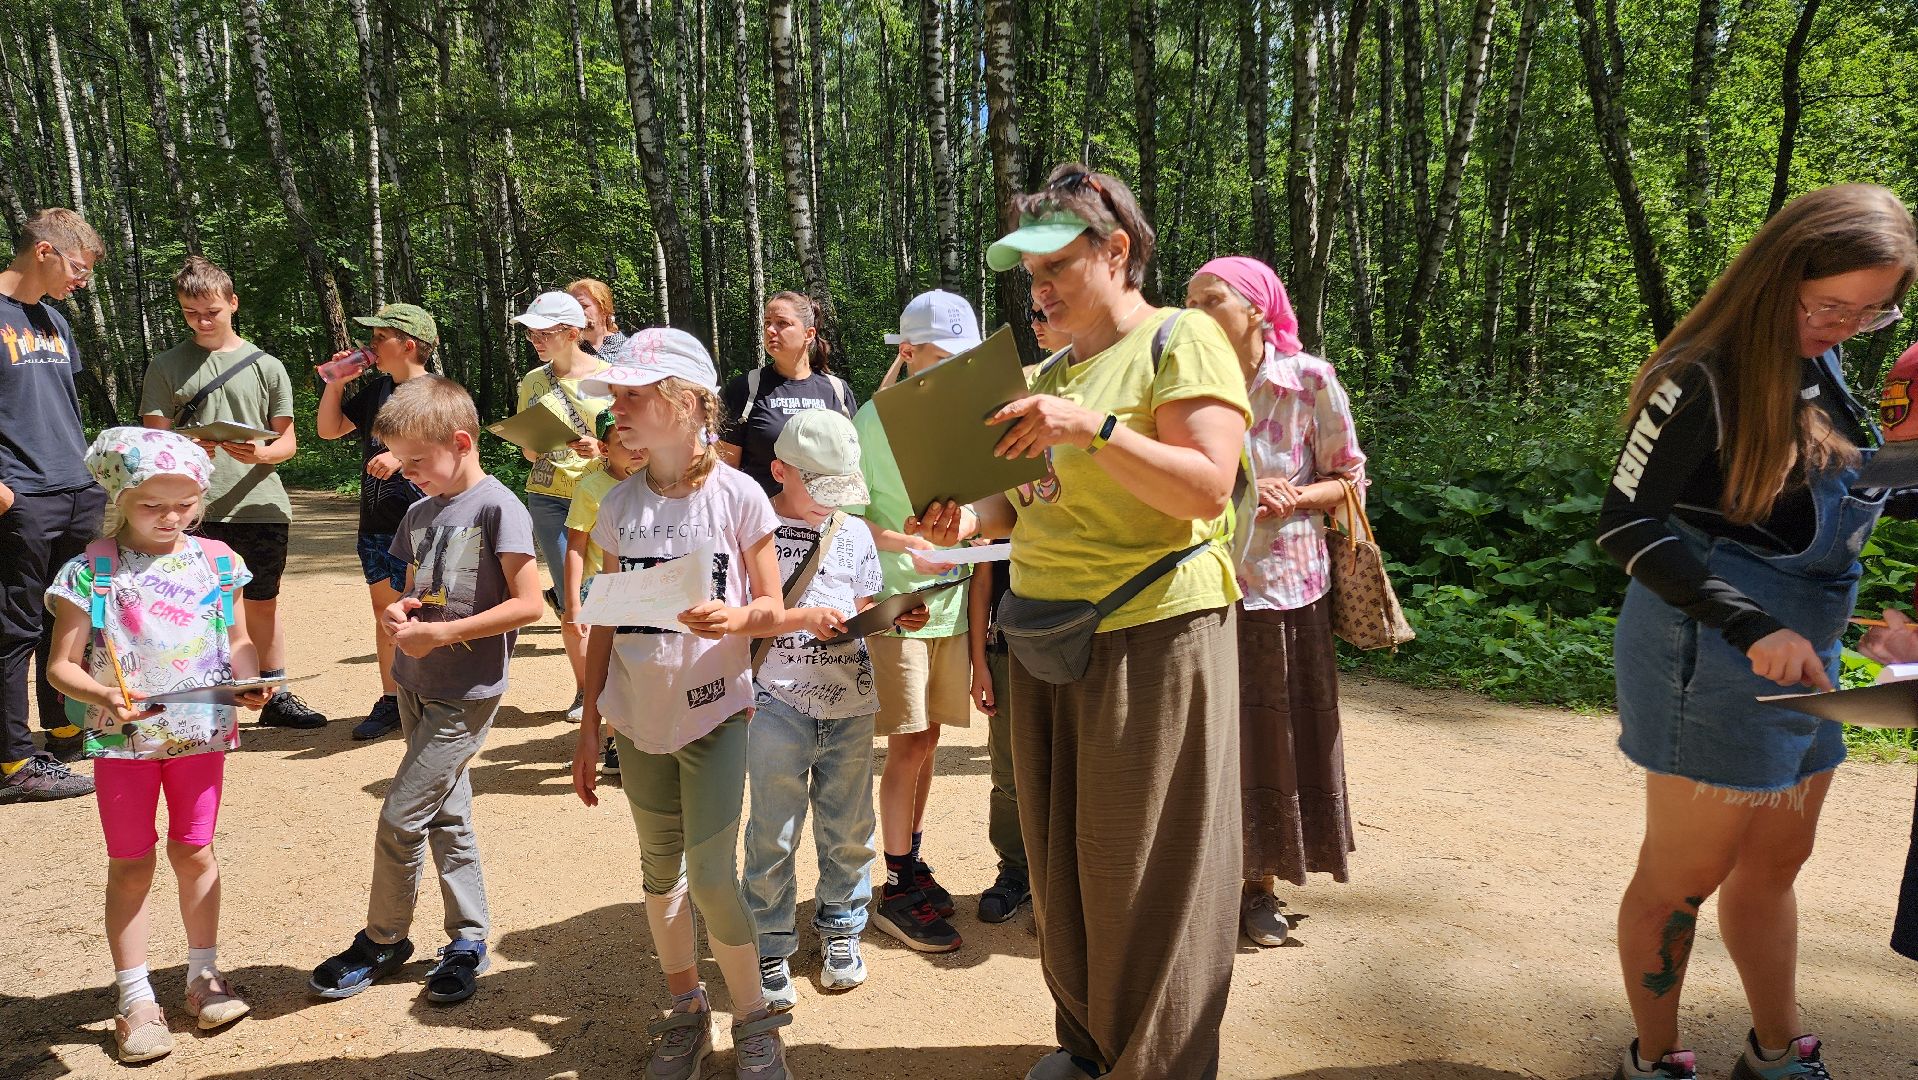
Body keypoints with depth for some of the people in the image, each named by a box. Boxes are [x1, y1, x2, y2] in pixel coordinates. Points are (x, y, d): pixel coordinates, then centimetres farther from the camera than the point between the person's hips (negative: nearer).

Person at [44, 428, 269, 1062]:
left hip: (201, 732, 2)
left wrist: (250, 679, -13)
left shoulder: (216, 561, -1)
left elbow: (239, 641, 6)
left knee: (193, 851, 13)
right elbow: (61, 665, -7)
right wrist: (105, 696, -25)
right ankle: (135, 998, 21)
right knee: (130, 863, 9)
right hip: (123, 740, -1)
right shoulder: (90, 572, -8)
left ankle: (204, 975, 29)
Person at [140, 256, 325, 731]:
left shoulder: (266, 366, 8)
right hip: (195, 509, -1)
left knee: (263, 604, 11)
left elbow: (288, 442, 8)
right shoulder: (167, 366, 6)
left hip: (261, 506, 1)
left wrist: (260, 453, -14)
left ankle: (276, 697, 22)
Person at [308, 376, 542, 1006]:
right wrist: (400, 614, -4)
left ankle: (383, 940, 17)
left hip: (466, 697, -8)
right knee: (447, 816, 14)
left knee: (400, 818, -4)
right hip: (416, 687, 8)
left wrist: (439, 633, -21)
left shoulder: (497, 507, -15)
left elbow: (528, 603, -20)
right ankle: (469, 940, 26)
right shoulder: (419, 513, 9)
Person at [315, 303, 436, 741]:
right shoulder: (375, 390, 13)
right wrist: (336, 381, 6)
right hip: (375, 523, 7)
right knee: (385, 611, 12)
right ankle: (390, 700, 21)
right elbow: (328, 429, 18)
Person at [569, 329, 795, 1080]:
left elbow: (772, 610, -5)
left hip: (714, 713, -4)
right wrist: (589, 727, 7)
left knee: (712, 877, -4)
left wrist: (736, 617, -28)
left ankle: (754, 1020, 17)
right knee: (660, 869, 13)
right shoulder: (618, 506, 1)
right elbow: (604, 624, 6)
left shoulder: (736, 495, -10)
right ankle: (685, 1011, 32)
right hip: (639, 716, 4)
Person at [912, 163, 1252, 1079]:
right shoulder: (1054, 369, 15)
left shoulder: (1182, 340, -7)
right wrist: (973, 519, 2)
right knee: (1060, 859, 15)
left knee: (1145, 877, 3)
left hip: (1150, 635, -7)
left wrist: (1094, 427, -26)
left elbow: (1207, 489, -18)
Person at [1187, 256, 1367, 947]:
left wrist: (1294, 496, -17)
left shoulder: (1312, 381, -6)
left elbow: (1349, 479, 3)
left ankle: (1261, 886, 25)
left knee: (1277, 738, 8)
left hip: (1282, 586, -1)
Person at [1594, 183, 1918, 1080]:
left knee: (1774, 864, 19)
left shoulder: (1824, 366, 7)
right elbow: (1624, 522, -19)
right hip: (1713, 656, -8)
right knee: (1687, 874, 4)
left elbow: (1845, 496, 18)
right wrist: (1754, 629, -26)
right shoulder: (1706, 378, -17)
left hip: (1804, 650, 8)